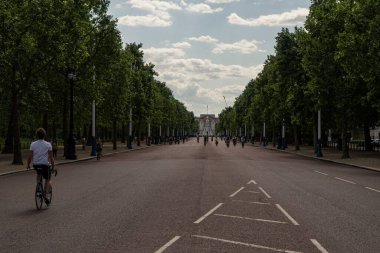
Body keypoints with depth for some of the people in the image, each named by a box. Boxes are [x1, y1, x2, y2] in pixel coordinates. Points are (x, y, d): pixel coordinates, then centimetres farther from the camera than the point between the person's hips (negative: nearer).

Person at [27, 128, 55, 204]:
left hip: (35, 165, 2)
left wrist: (28, 165, 11)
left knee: (39, 173, 35)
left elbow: (30, 156, -4)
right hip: (45, 164, -2)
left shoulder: (33, 144, -3)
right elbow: (51, 158, -6)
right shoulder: (48, 144, -7)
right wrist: (53, 167, 4)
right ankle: (45, 194, -4)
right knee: (48, 180, 15)